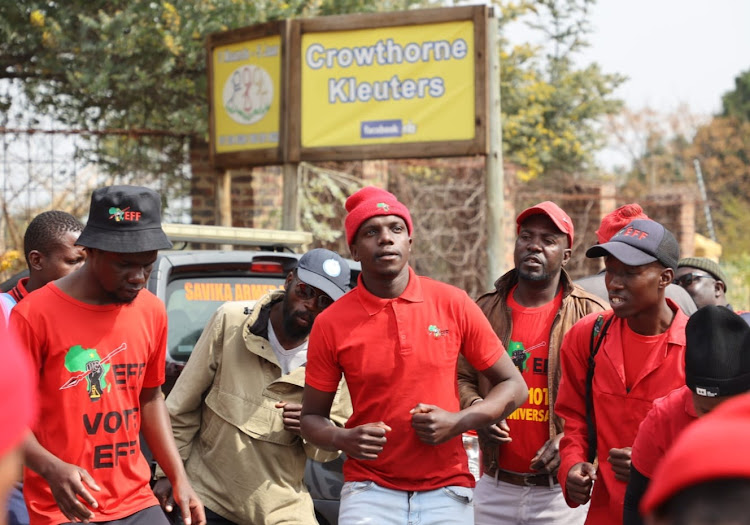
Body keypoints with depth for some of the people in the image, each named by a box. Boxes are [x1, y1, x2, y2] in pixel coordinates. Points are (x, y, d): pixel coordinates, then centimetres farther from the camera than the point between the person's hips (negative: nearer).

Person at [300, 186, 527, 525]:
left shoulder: (453, 304, -2)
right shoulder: (330, 324, -3)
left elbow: (513, 386, 4)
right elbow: (312, 417, 5)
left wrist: (458, 422, -11)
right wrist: (343, 440, -15)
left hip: (447, 491, 1)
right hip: (370, 493, -1)